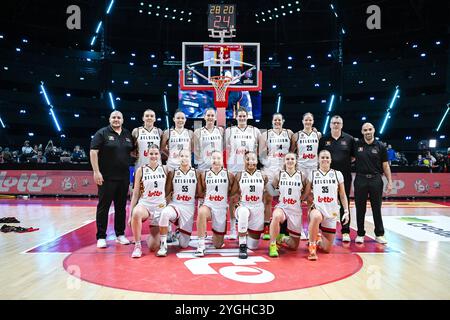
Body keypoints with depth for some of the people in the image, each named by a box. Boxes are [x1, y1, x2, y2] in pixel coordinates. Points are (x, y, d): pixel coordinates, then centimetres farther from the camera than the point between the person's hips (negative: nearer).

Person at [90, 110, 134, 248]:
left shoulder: (128, 135, 12)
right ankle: (101, 237, 9)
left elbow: (133, 151, 23)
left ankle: (120, 234, 22)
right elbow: (93, 152, -9)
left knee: (121, 206, 11)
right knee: (103, 207, 1)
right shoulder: (102, 133, -3)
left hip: (123, 177, 5)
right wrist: (96, 172, -16)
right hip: (106, 177, -4)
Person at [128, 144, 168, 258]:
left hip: (160, 207, 1)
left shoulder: (164, 170, 4)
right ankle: (137, 245, -20)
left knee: (153, 247, -4)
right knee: (136, 214, -41)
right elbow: (135, 193, 2)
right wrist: (130, 214, -1)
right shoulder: (141, 170, 1)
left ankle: (156, 235, 34)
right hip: (144, 204, -1)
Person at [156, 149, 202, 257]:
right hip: (175, 204, -1)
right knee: (165, 213, -40)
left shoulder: (196, 174, 3)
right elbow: (167, 192, 2)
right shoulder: (172, 173, 2)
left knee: (184, 244, 3)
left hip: (189, 207, 1)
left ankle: (181, 232, 41)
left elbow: (199, 193, 8)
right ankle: (163, 245, -25)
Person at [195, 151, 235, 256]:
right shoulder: (204, 174, 2)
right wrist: (206, 197, 1)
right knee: (201, 212, -41)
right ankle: (201, 245, -29)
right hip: (208, 205, 0)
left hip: (222, 209, 0)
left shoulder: (229, 175, -1)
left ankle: (217, 236, 43)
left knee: (218, 245, 5)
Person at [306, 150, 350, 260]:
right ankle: (312, 246, -21)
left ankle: (318, 238, 36)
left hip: (332, 212, 2)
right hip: (317, 208, -2)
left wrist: (346, 211, 1)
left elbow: (343, 195, 9)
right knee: (316, 217, -42)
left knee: (327, 249, 2)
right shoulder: (313, 174, 4)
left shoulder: (337, 174, 6)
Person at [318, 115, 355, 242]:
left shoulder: (349, 139, 5)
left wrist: (346, 162, 0)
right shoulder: (323, 139, 6)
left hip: (344, 176, 0)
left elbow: (354, 156, 11)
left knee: (344, 203, 4)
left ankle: (345, 231, 13)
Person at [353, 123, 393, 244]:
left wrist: (390, 181, 0)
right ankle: (360, 234, 18)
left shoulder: (380, 146, 3)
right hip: (360, 179, 0)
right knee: (360, 209, 7)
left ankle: (379, 234, 19)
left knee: (377, 208, 7)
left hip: (376, 180, 0)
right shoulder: (356, 145, 3)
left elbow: (385, 165, 4)